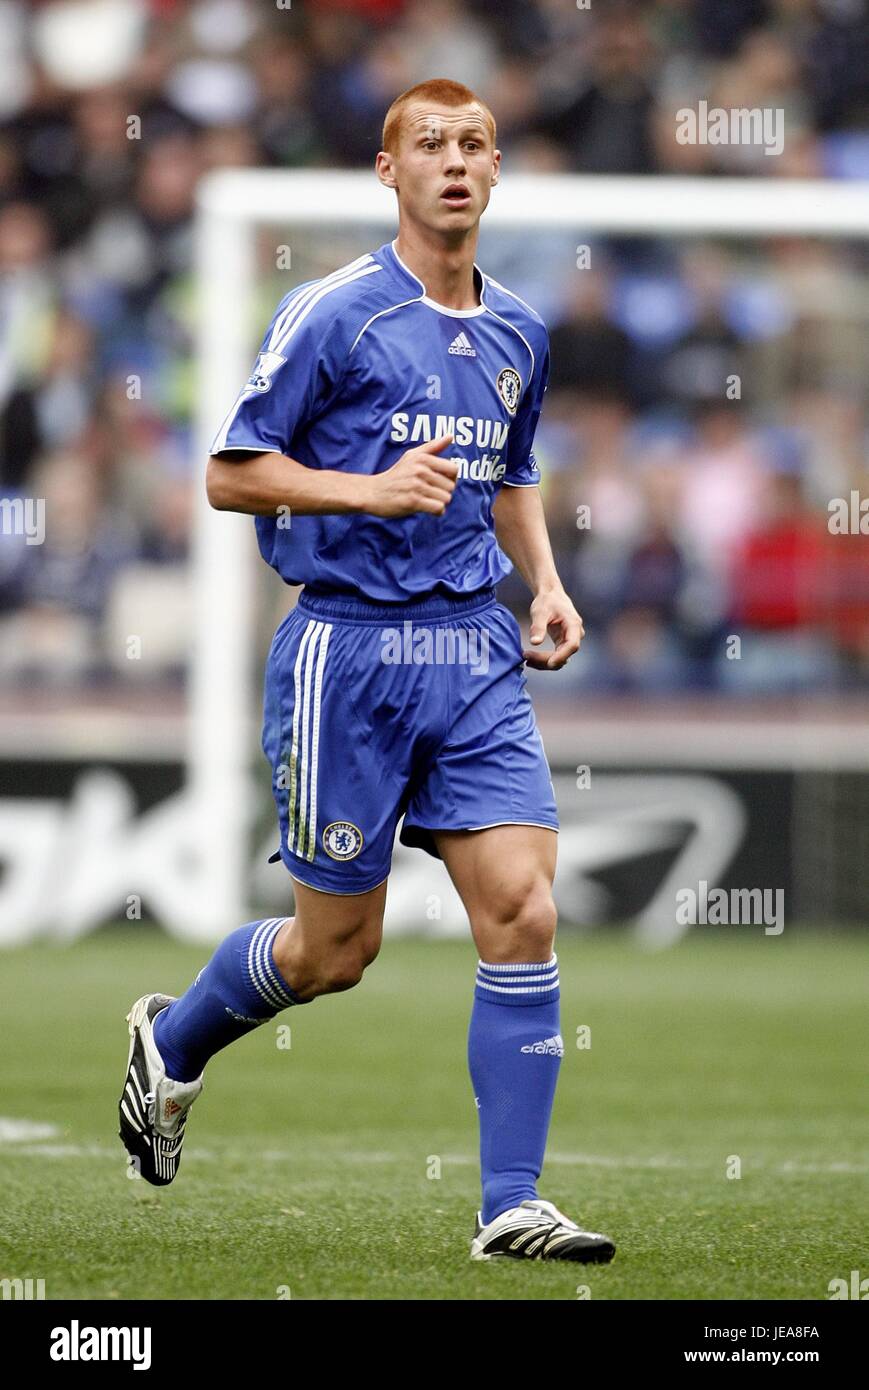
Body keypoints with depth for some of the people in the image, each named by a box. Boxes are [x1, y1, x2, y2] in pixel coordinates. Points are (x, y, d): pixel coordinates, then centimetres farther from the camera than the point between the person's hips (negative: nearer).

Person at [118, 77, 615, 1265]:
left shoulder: (517, 334, 11)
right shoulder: (331, 314, -8)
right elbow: (230, 474, -6)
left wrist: (545, 582, 9)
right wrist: (374, 489, -19)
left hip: (476, 651, 5)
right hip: (349, 645, -5)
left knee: (524, 912, -10)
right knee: (335, 952, 4)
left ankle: (511, 1207, -6)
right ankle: (172, 1037, 35)